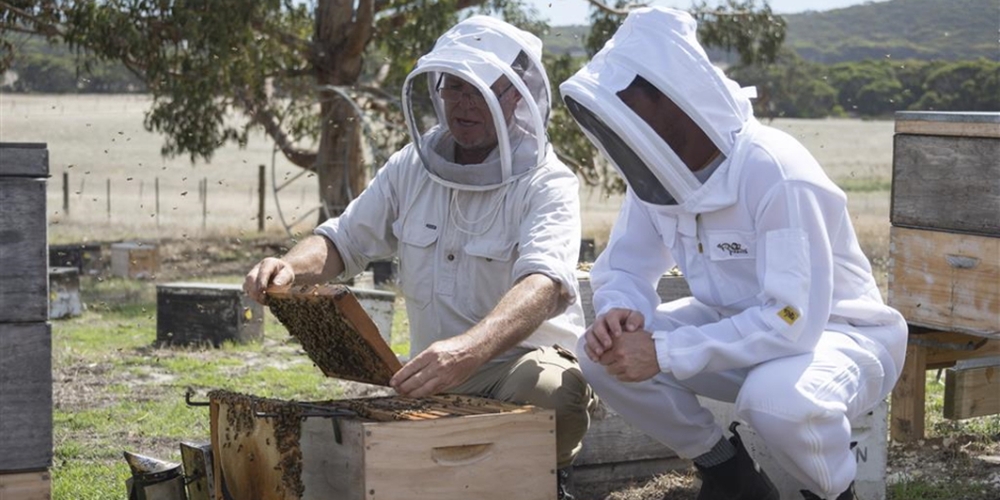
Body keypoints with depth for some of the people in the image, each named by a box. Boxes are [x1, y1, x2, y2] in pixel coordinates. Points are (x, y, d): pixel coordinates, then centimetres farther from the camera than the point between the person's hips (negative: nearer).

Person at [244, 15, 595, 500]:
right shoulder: (411, 168, 3)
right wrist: (290, 267, -17)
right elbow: (344, 240, 10)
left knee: (553, 396, -38)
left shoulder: (547, 184, -15)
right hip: (435, 376, 5)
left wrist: (468, 350, -53)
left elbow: (543, 285, -32)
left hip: (526, 358, -5)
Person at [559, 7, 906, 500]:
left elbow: (794, 321, -35)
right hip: (739, 325, 7)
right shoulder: (659, 172, -7)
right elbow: (623, 269, 2)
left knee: (776, 397, -40)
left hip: (836, 332, -7)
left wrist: (664, 353, -35)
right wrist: (618, 312, -24)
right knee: (605, 354, -14)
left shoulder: (775, 173, -30)